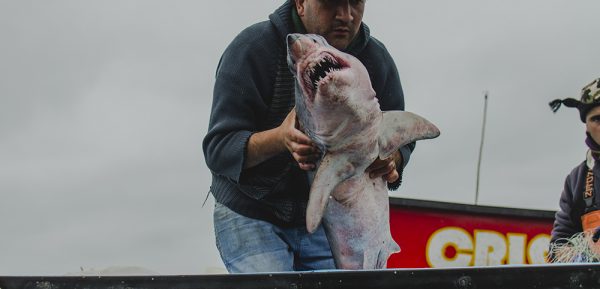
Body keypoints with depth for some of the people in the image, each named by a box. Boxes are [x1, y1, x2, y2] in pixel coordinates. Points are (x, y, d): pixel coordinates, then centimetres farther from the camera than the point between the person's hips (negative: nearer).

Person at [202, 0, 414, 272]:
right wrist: (281, 138, -41)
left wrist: (389, 159, -23)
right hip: (251, 216, -4)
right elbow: (217, 148, -21)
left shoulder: (376, 59, -5)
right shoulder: (253, 48, -18)